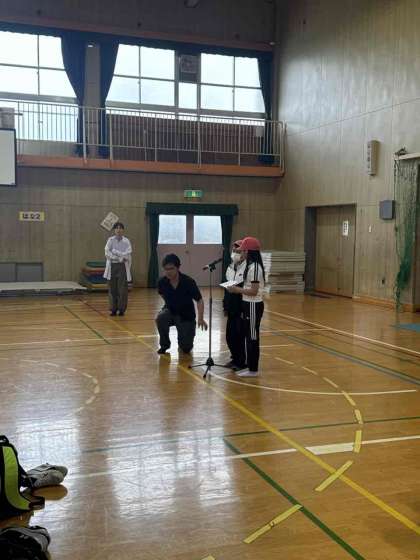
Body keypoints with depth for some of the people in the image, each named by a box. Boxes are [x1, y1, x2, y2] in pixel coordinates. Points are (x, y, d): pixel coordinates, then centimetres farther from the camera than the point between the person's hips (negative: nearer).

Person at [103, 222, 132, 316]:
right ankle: (113, 309, 12)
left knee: (123, 289, -2)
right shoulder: (110, 240, 3)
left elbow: (127, 254, -9)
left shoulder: (126, 241, 2)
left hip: (123, 266, -1)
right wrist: (121, 257, -13)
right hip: (112, 266, 1)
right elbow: (107, 253, -8)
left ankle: (121, 309, 8)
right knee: (112, 289, 3)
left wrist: (115, 252, -13)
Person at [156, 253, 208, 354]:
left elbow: (199, 300, -17)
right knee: (160, 318, -34)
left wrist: (200, 319, -28)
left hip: (186, 315, -2)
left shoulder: (188, 282, -24)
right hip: (170, 311, 2)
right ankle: (164, 345, -9)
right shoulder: (162, 282, -16)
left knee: (186, 348, -8)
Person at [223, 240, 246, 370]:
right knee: (230, 336, 13)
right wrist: (225, 306, 15)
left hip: (241, 310, -8)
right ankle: (235, 358, 28)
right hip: (232, 309, 8)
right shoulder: (231, 267, 11)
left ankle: (242, 361, 13)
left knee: (241, 336, 0)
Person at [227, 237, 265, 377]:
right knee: (249, 337, 15)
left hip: (253, 306, -10)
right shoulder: (251, 266, 11)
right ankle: (250, 367, 23)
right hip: (249, 305, 10)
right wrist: (239, 289, 5)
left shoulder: (254, 267, -19)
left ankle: (253, 370, 7)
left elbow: (254, 291, -22)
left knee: (252, 337, -1)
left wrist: (237, 290, -16)